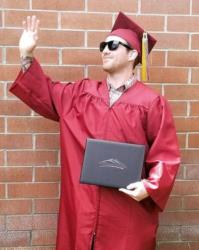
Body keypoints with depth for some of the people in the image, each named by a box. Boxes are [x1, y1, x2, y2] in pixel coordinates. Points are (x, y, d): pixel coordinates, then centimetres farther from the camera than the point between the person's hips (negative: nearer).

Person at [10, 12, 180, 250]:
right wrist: (27, 56, 7)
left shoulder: (152, 102, -7)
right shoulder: (82, 92, 6)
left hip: (127, 209, -3)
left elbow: (166, 155, -6)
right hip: (82, 204, 4)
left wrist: (150, 186, -21)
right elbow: (45, 94, 17)